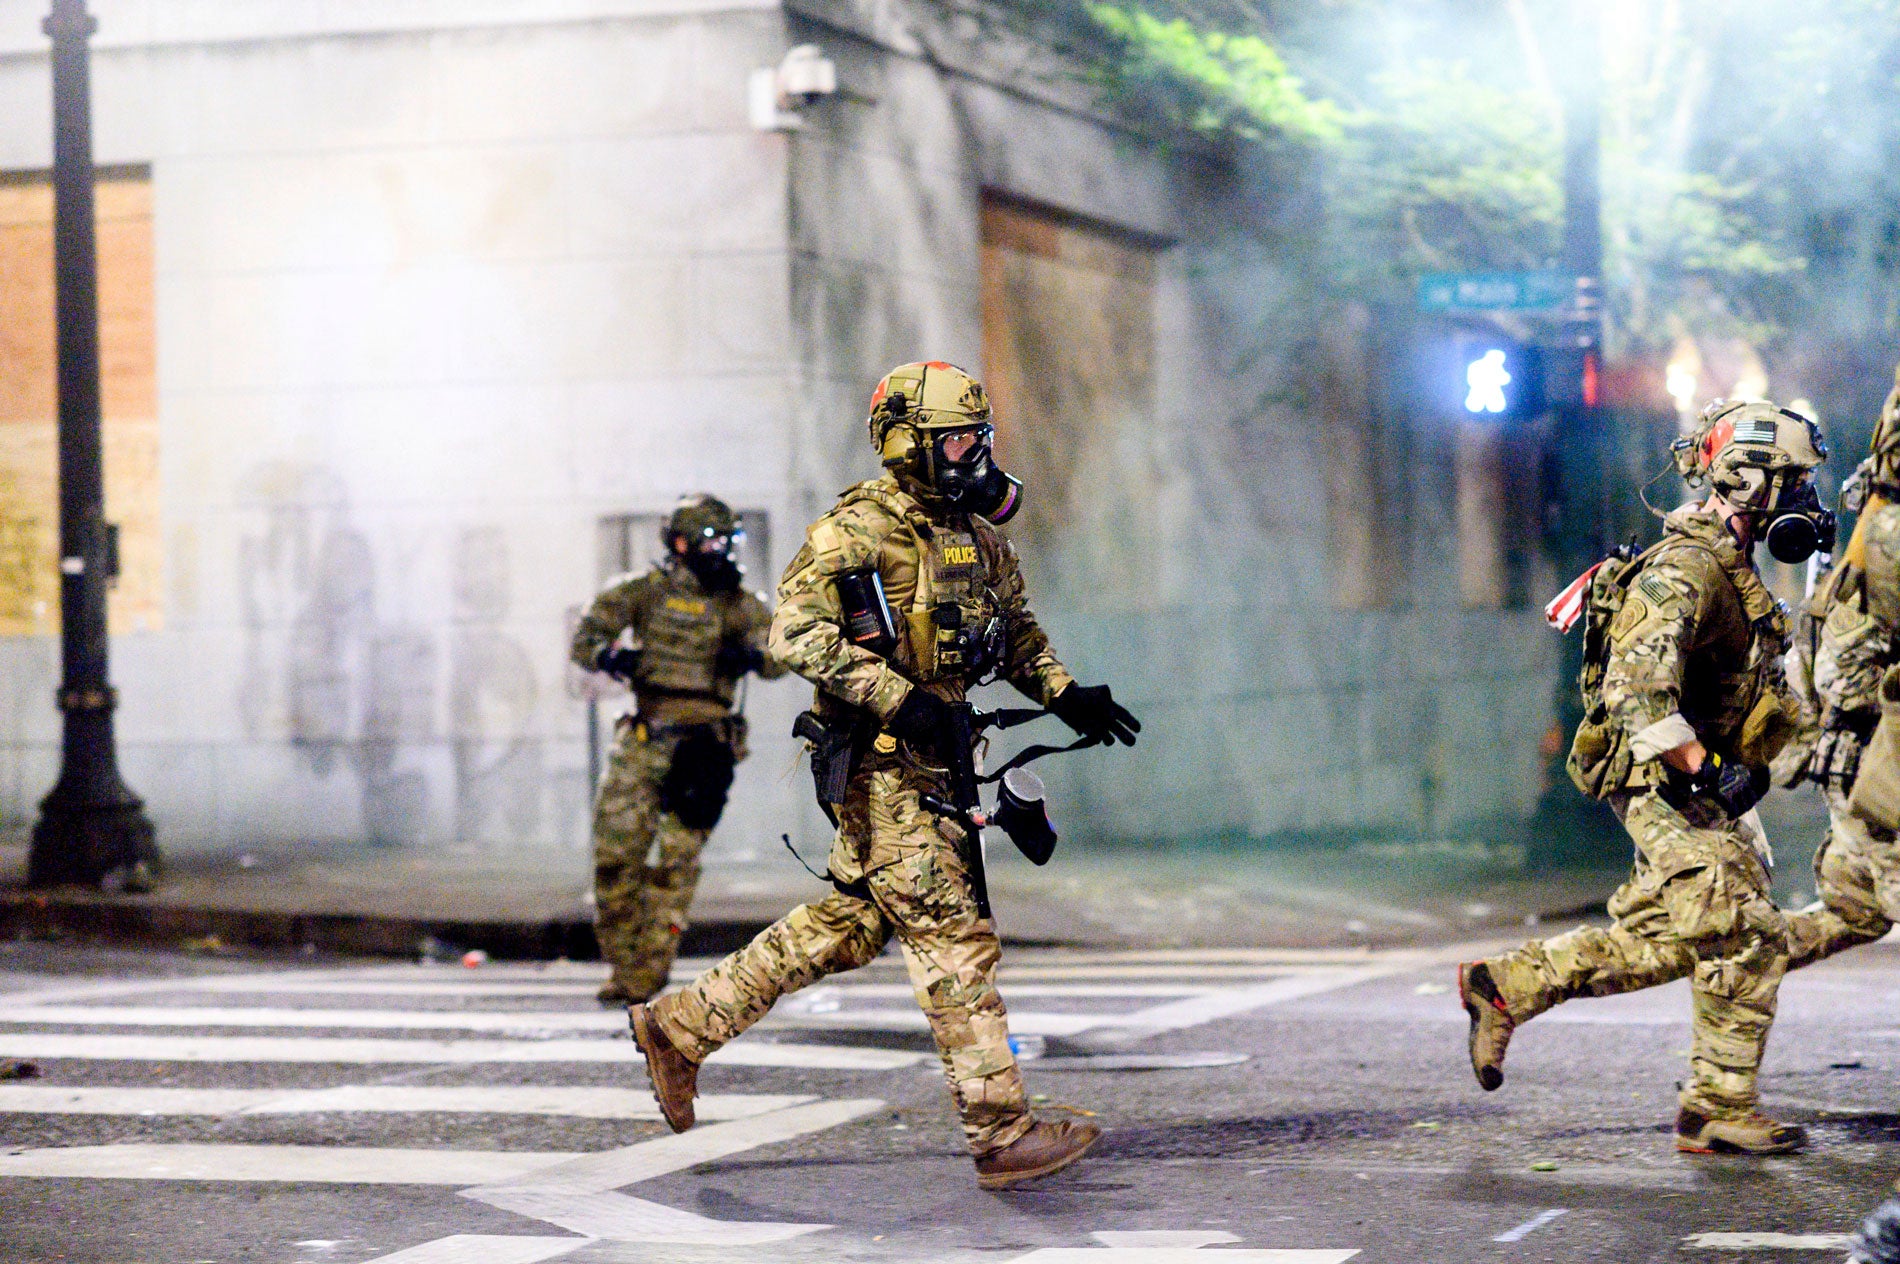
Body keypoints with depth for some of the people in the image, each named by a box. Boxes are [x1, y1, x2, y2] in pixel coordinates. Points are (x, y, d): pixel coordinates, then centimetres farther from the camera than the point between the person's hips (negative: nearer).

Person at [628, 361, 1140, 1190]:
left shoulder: (976, 536, 13)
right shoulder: (856, 530, -13)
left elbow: (1016, 630, 25)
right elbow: (796, 633, -21)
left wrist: (1066, 695, 8)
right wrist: (899, 697, -28)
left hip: (932, 760, 9)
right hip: (880, 764, -9)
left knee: (847, 927, 16)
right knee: (954, 941, -8)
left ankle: (680, 1028, 26)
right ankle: (1002, 1135, -4)